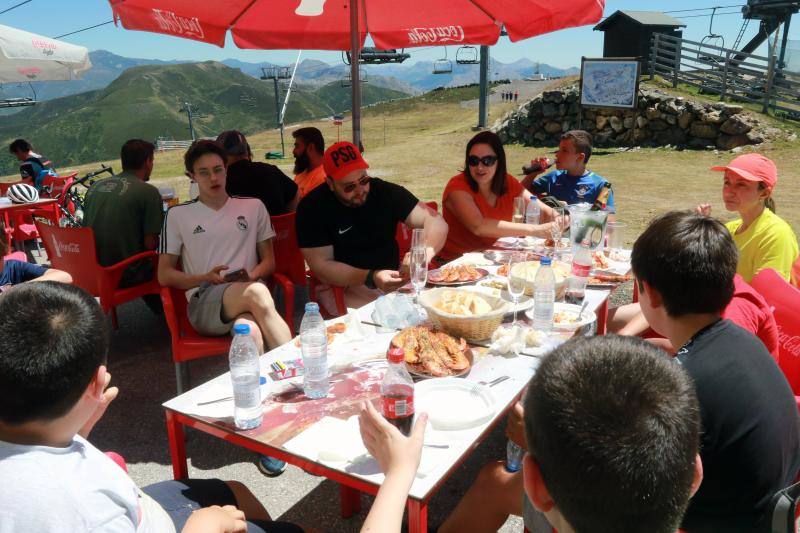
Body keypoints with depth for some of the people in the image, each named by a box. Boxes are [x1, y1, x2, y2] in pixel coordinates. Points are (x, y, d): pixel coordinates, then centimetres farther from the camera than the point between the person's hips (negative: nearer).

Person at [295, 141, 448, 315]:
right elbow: (321, 265, -13)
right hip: (343, 286, -4)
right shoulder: (312, 208, -8)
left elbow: (436, 221, -6)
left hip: (393, 279, 4)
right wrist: (371, 279, -27)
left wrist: (423, 254, -28)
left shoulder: (386, 192, -1)